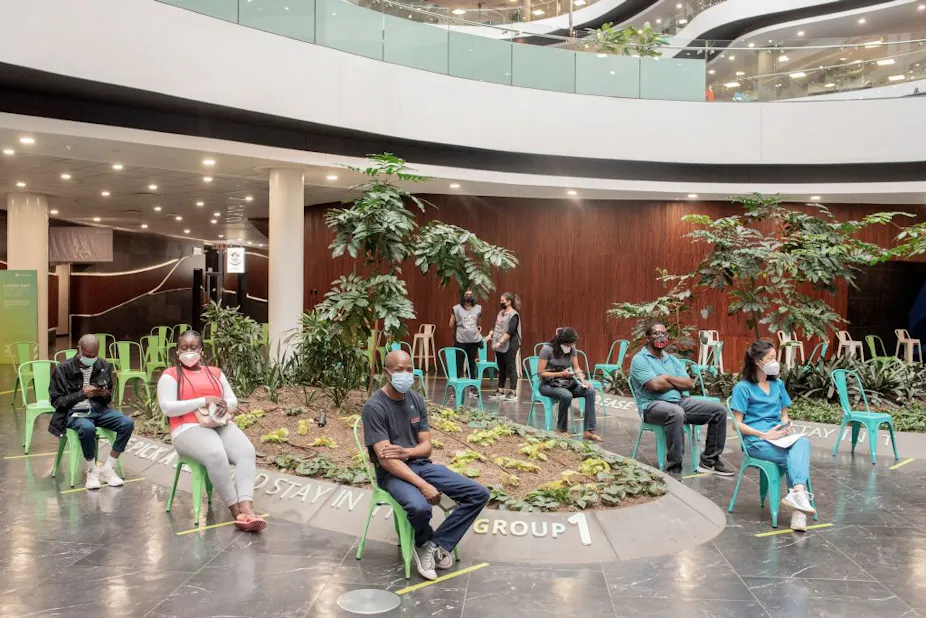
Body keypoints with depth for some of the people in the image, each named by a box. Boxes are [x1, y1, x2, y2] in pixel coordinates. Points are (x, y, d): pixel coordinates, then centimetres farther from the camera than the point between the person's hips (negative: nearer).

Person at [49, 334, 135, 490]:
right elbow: (56, 401, -6)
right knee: (87, 428, -38)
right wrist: (82, 394, -18)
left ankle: (107, 469, -8)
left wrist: (105, 394, -10)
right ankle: (92, 470, -13)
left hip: (99, 409, 4)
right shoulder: (63, 369, -6)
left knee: (128, 423, -22)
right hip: (74, 412, -4)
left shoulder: (104, 366, 5)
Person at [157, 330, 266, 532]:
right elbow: (167, 408, -7)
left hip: (222, 424, 5)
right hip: (189, 428, -4)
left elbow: (233, 400, 17)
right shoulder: (170, 375, 7)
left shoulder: (215, 373, 21)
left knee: (247, 452, -27)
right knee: (216, 455, -36)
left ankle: (247, 508, -40)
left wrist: (224, 405, -8)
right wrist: (203, 401, -13)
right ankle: (236, 512, -28)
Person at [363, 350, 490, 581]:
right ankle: (424, 543, -2)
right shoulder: (374, 407, -14)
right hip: (392, 473, -6)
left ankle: (435, 545, -3)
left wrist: (405, 452, -18)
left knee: (478, 494, -8)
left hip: (421, 465, 7)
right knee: (419, 507, -38)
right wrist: (423, 485, -28)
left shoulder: (417, 400, 6)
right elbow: (385, 459, -20)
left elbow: (426, 447, 6)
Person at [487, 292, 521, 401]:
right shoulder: (501, 313, 14)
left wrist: (500, 342, -23)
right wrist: (489, 336, 3)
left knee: (511, 368, -4)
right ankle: (500, 391, 20)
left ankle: (513, 393, -1)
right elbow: (495, 327, 18)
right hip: (499, 346, 8)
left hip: (509, 346, -8)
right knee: (501, 368, 13)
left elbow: (510, 331, -20)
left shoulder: (514, 315, -12)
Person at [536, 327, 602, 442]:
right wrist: (561, 374, -23)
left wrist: (583, 381, -13)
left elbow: (576, 368, 7)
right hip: (548, 385, -6)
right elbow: (540, 372, -15)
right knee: (567, 396, -37)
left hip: (567, 383, 6)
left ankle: (589, 431, -19)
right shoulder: (547, 349, -15)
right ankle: (562, 430, -14)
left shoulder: (572, 349, 2)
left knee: (590, 391, -20)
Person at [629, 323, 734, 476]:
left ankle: (709, 461, 7)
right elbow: (654, 385, -18)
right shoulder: (640, 359, -3)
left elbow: (689, 384, 7)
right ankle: (674, 469, -33)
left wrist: (667, 378, -7)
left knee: (719, 410, -3)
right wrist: (677, 384, 0)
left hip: (680, 401, 8)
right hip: (652, 405, -7)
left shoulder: (672, 359, 19)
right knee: (676, 413, -40)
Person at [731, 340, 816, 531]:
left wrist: (786, 425, 1)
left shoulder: (778, 384, 18)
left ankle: (797, 493, -43)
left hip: (778, 436, 5)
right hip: (755, 440, -5)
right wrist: (765, 434, -15)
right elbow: (738, 424, -5)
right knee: (796, 457, -28)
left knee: (803, 441, -30)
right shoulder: (743, 388, -1)